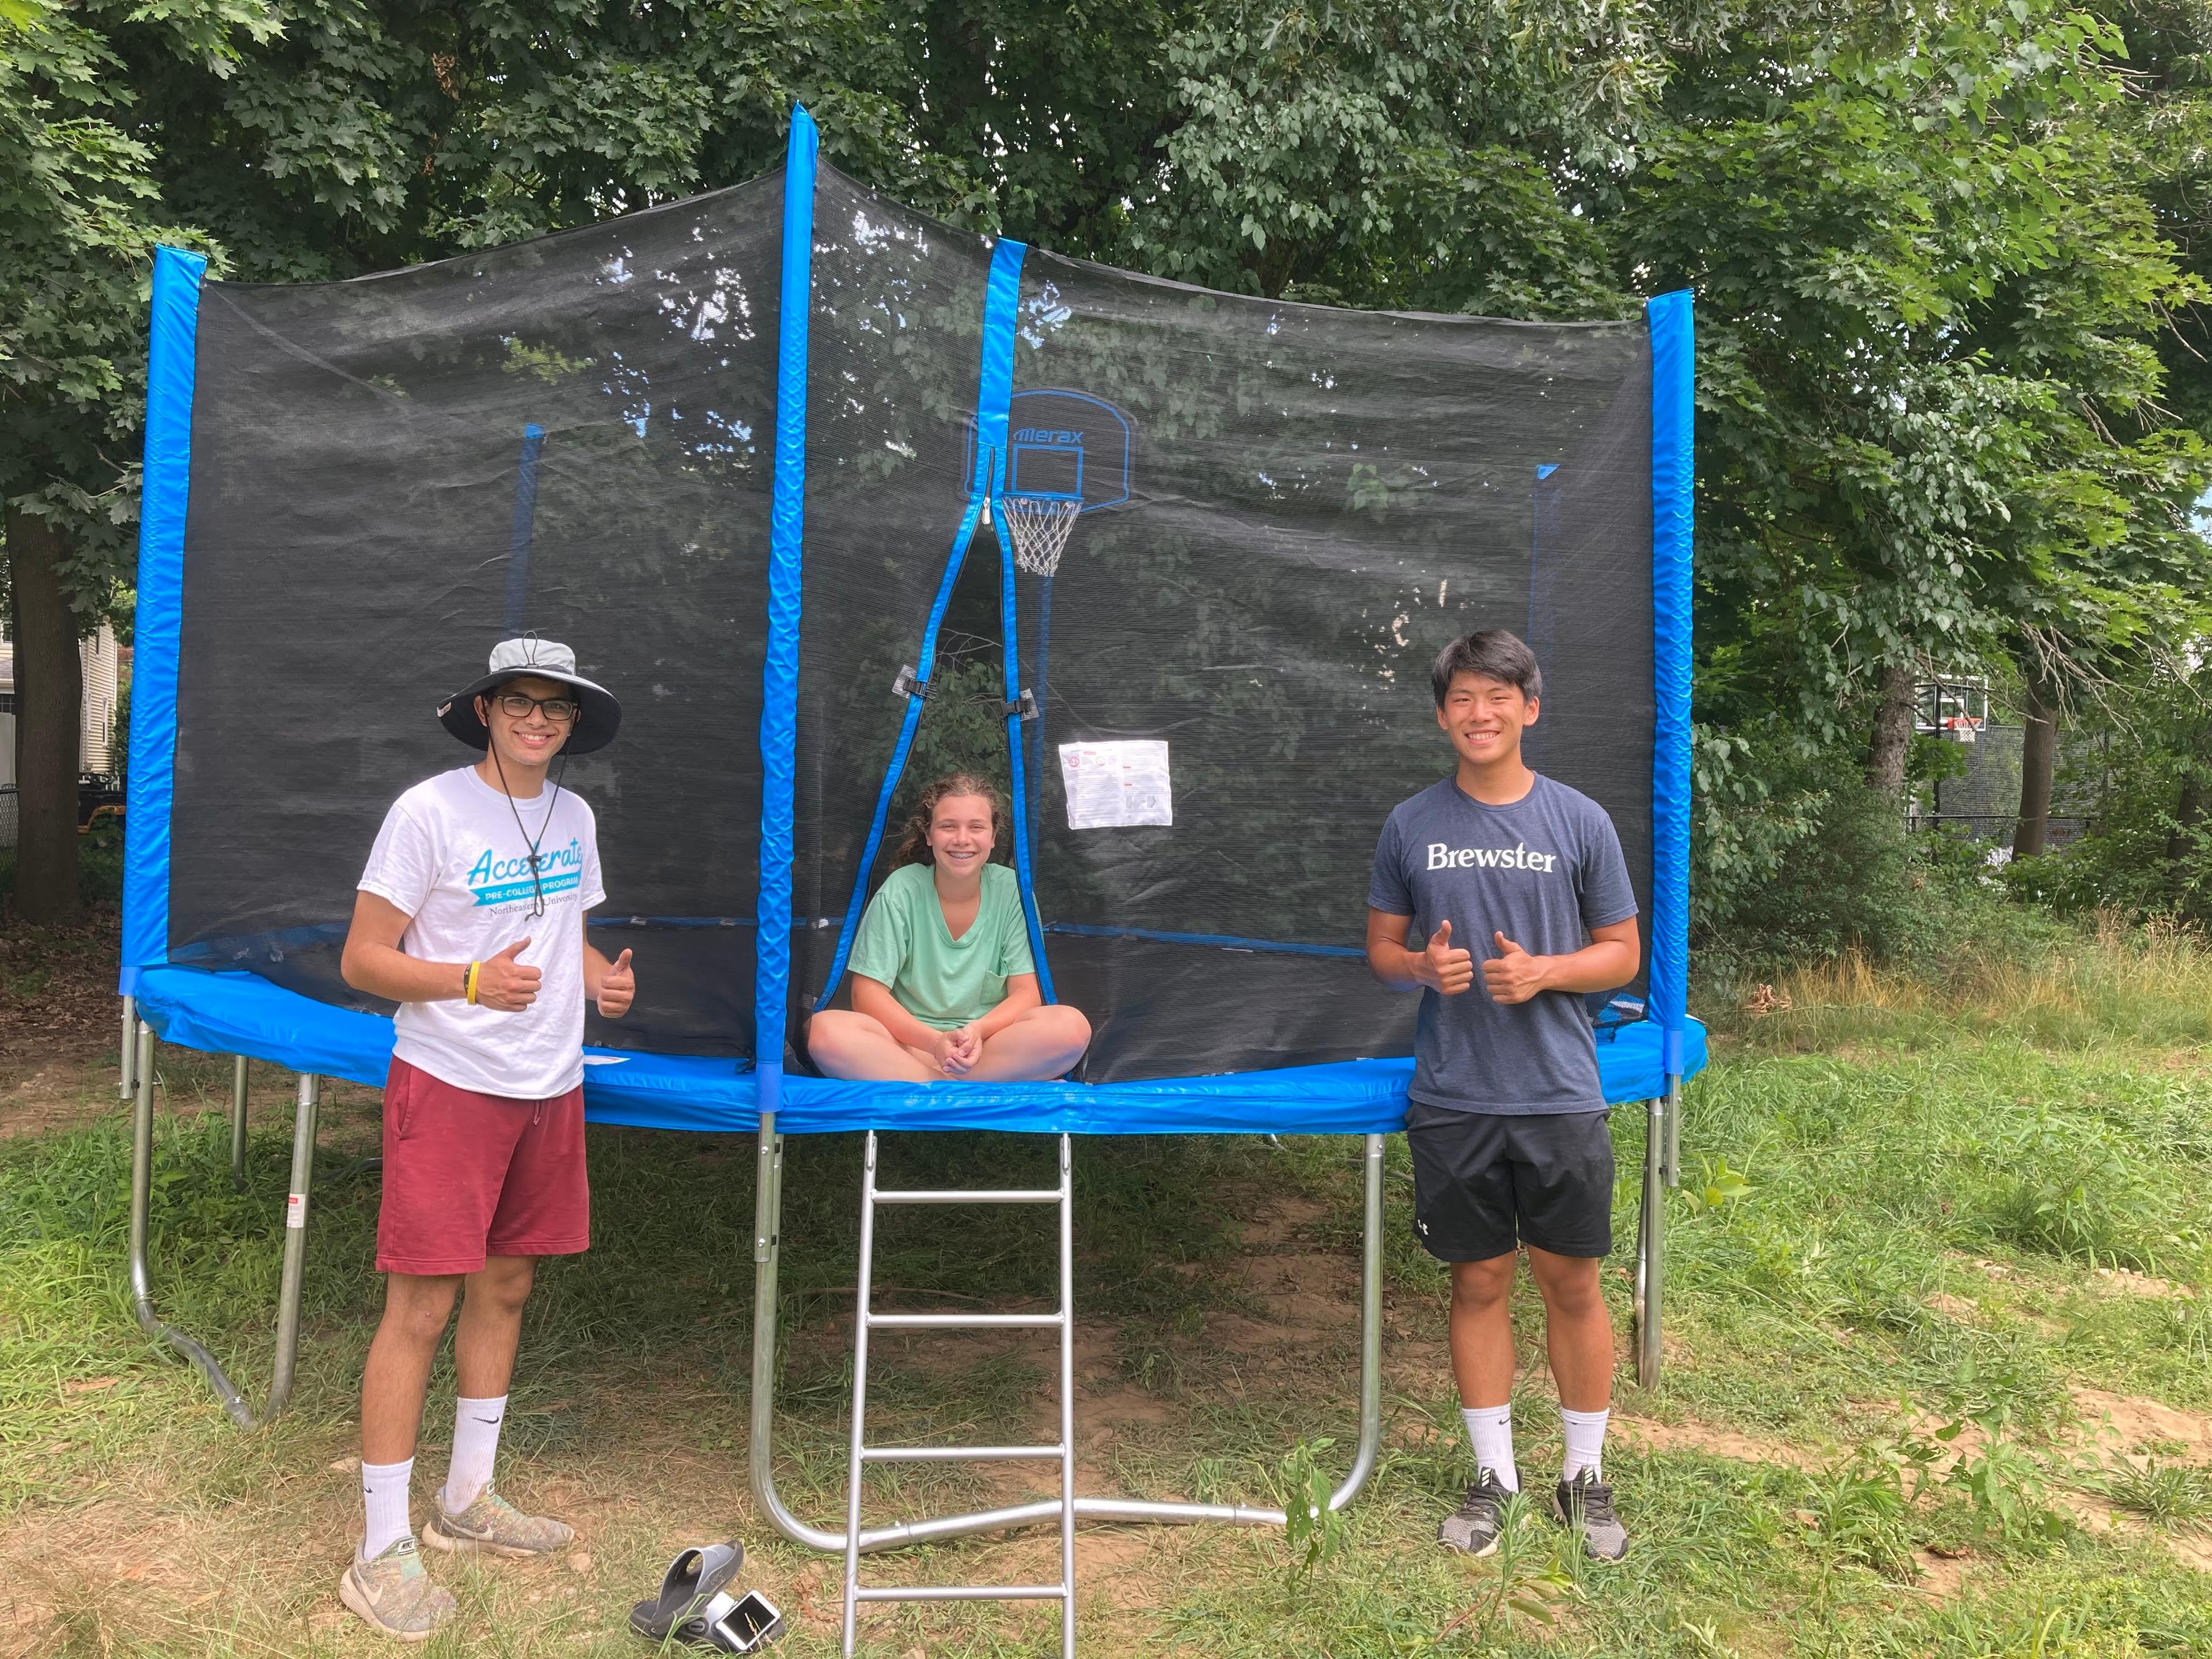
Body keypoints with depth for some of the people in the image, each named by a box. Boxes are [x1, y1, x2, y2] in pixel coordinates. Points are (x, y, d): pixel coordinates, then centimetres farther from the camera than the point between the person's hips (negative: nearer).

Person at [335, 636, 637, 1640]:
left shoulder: (572, 816, 8)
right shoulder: (430, 811, -11)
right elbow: (361, 961, -11)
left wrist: (603, 980, -1)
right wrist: (473, 981, -26)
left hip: (548, 1089, 7)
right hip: (449, 1088, -6)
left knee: (505, 1288, 15)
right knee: (420, 1309, -3)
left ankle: (466, 1502, 33)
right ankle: (381, 1556, 11)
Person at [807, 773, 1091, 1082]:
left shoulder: (1011, 890, -2)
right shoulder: (901, 890, -5)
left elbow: (1026, 993, -3)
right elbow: (868, 993, -8)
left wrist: (977, 1031, -24)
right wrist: (935, 1042, -23)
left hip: (990, 1045, 0)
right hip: (911, 1042, 0)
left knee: (1072, 1027, -28)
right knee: (825, 1029, -32)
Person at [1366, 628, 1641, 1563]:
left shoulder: (1580, 822, -1)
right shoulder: (1411, 826, 2)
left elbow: (1623, 955, 3)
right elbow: (1381, 948, 9)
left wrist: (1543, 972, -15)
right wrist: (1423, 967, -13)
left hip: (1560, 1098, -1)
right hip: (1453, 1101, 1)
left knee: (1572, 1284, 9)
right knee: (1478, 1283, 11)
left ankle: (1586, 1475, 28)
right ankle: (1493, 1474, 28)